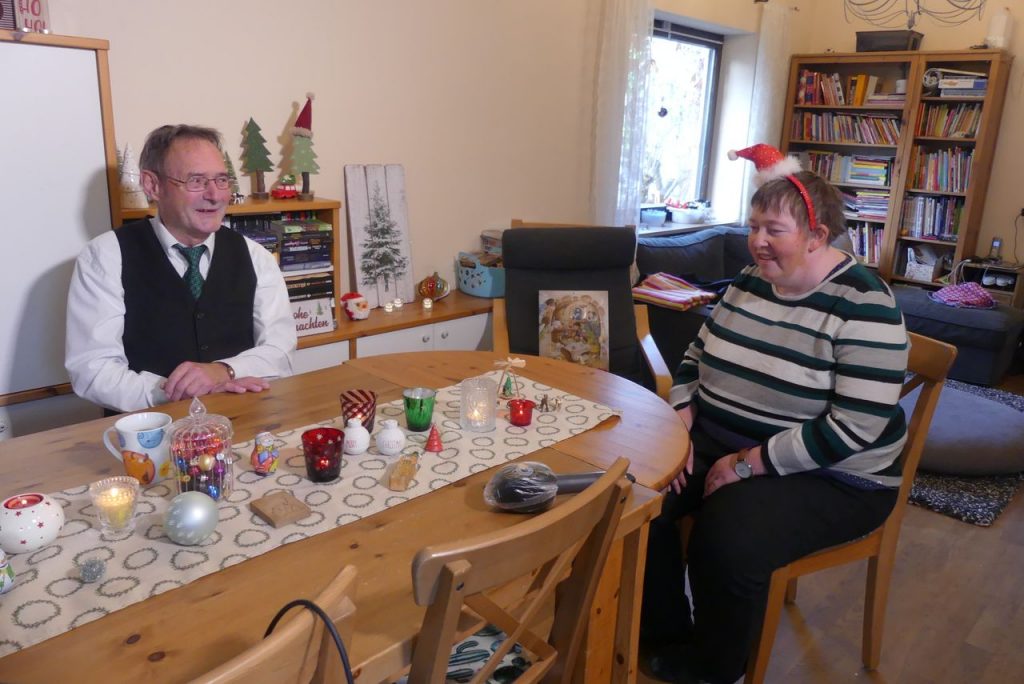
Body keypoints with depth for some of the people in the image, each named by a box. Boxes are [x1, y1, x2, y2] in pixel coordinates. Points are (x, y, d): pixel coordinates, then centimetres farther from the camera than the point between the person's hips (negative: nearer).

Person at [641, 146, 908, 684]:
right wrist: (679, 429, -7)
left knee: (726, 538, -29)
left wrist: (746, 464, -23)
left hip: (828, 476, -6)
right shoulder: (749, 282, 5)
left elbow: (853, 429, -24)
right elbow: (696, 358, 11)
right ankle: (665, 634, 8)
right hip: (718, 442, 7)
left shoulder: (863, 306, -17)